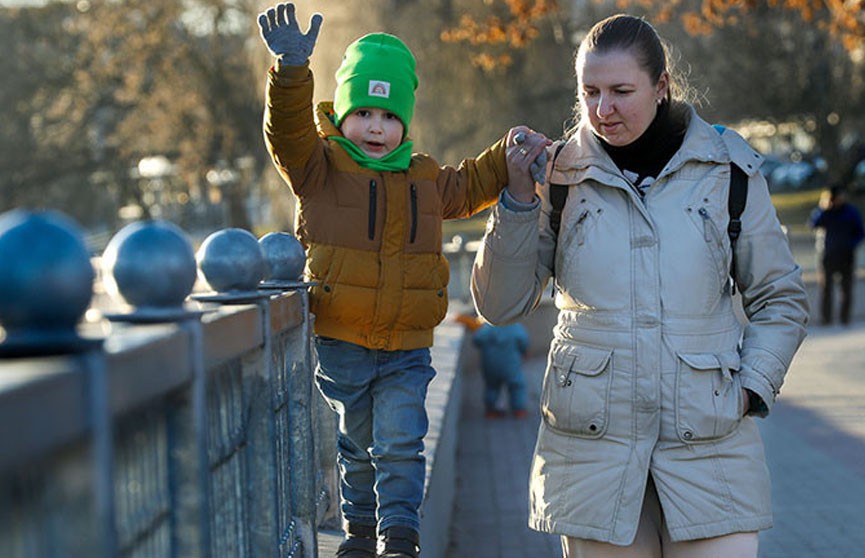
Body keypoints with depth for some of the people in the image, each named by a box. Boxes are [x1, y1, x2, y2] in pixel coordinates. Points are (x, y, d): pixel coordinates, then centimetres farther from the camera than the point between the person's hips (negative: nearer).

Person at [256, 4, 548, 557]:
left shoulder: (425, 179, 9)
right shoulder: (319, 168, -5)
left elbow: (468, 187, 26)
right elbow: (289, 132, -24)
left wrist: (508, 158, 9)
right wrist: (293, 70, -41)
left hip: (406, 349, 2)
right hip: (340, 345, -2)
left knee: (400, 445, -4)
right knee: (357, 444, 13)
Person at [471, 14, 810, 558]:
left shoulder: (728, 168, 3)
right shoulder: (560, 173, 4)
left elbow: (781, 299, 12)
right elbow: (501, 305, 0)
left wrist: (753, 387, -1)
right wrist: (520, 200, -10)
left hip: (709, 441, 0)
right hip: (592, 440, 1)